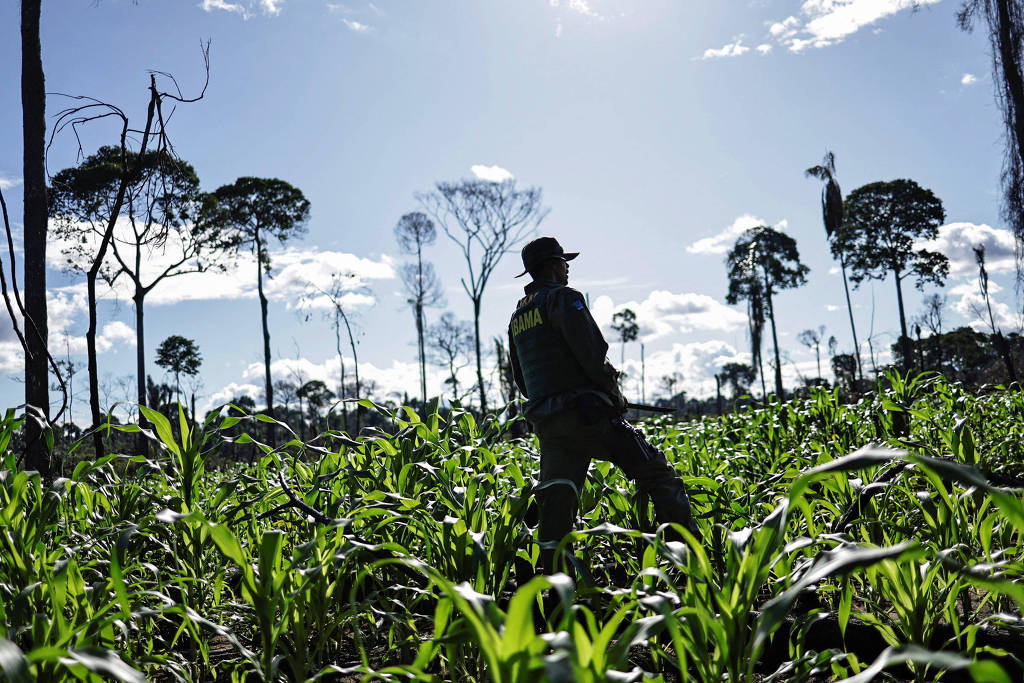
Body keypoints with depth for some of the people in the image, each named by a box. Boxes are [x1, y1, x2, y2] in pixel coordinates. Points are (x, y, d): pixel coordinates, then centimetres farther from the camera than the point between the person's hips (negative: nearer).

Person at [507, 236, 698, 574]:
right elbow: (591, 352, -14)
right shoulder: (563, 297, -4)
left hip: (545, 420, 8)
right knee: (656, 470, -2)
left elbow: (520, 379, 24)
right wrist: (614, 393, -1)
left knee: (556, 503, 7)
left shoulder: (517, 317, 22)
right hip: (585, 413, -8)